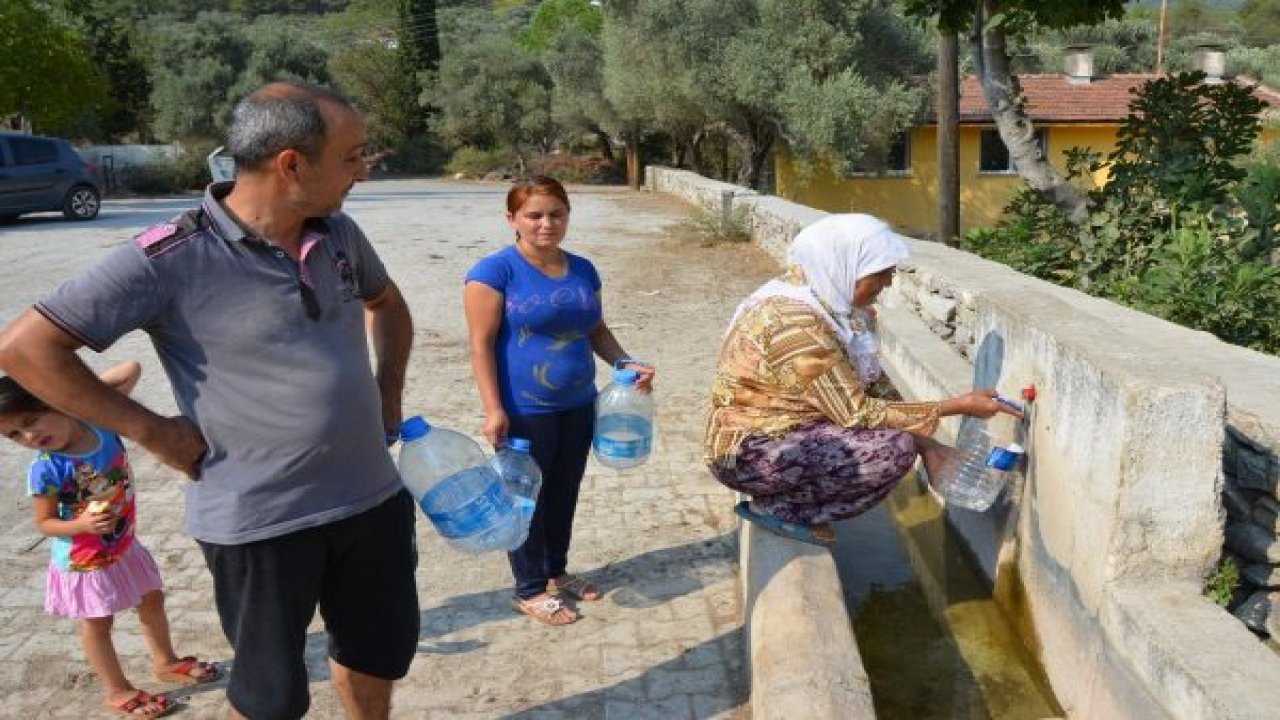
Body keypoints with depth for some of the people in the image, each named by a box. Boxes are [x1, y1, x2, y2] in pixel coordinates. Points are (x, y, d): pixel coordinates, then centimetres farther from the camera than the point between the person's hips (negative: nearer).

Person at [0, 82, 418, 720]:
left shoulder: (338, 234, 1)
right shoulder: (171, 258, -18)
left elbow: (386, 303, 21)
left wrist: (389, 393, 9)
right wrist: (153, 431, -15)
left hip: (372, 498, 6)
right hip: (260, 520, -5)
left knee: (381, 651, 21)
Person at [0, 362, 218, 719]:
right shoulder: (45, 469, -27)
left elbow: (132, 369, -10)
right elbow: (44, 523, -17)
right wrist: (81, 525, -34)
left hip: (124, 545, 6)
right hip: (83, 561, -5)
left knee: (152, 600, 21)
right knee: (98, 623, 12)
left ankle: (165, 662, 43)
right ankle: (117, 691, 29)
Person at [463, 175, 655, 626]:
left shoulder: (583, 270, 7)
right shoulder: (496, 271, -12)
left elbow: (596, 330, 16)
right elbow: (481, 345, -14)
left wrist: (624, 363, -1)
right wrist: (494, 409, -20)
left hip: (578, 406, 6)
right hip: (525, 411, -6)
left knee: (565, 494, 18)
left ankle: (557, 571, 38)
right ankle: (529, 591, 23)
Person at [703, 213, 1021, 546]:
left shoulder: (824, 298, 1)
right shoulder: (795, 320, -27)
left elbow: (860, 390, 5)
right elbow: (858, 413, -23)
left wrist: (925, 443, -3)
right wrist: (958, 405, -16)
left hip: (784, 428, 9)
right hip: (748, 452, -9)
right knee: (896, 450, -20)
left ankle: (783, 496, 8)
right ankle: (778, 508, -5)